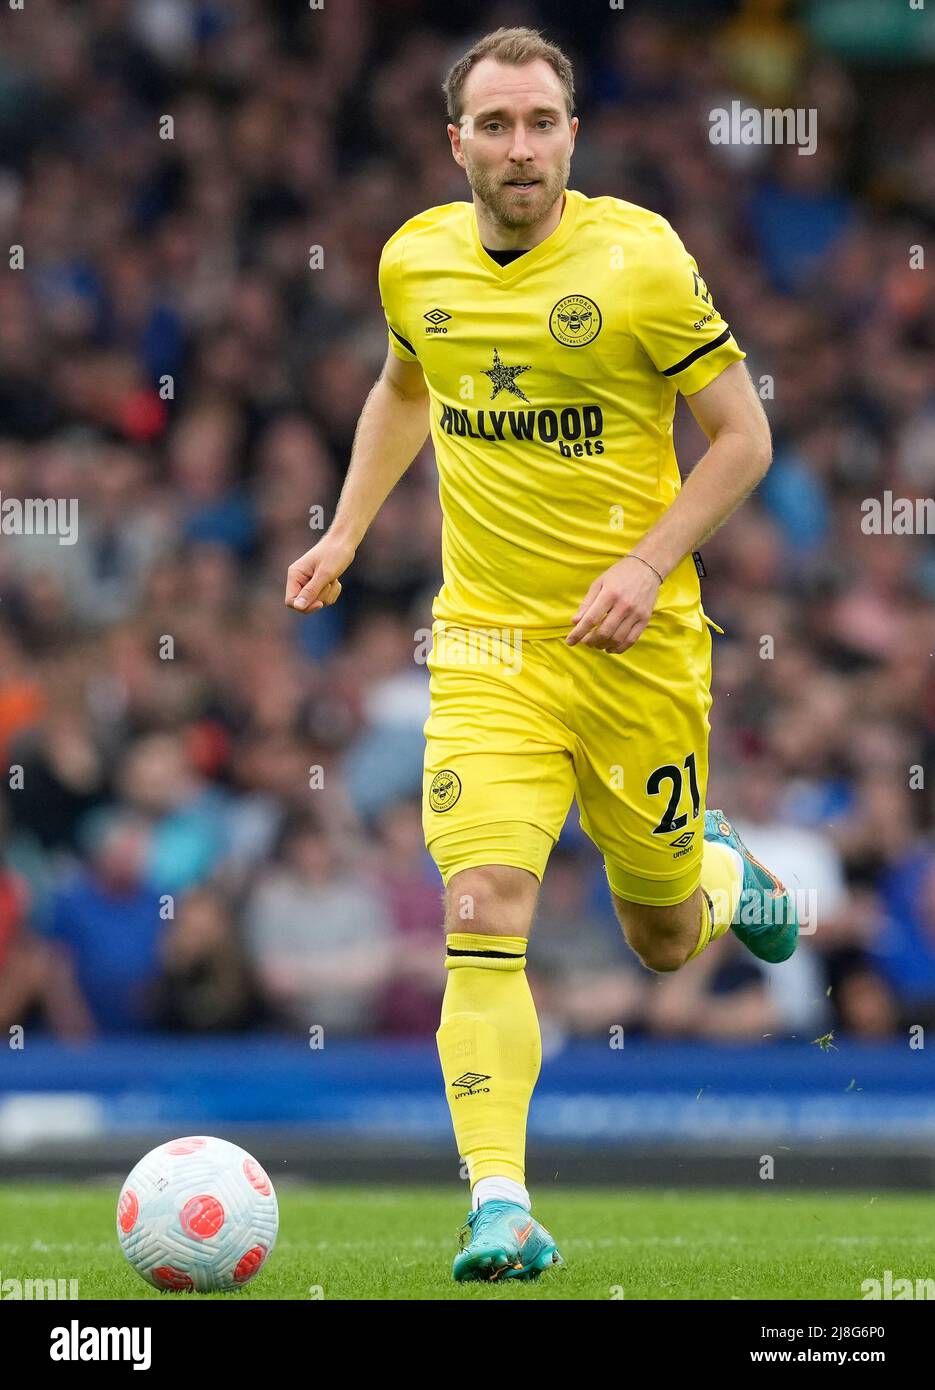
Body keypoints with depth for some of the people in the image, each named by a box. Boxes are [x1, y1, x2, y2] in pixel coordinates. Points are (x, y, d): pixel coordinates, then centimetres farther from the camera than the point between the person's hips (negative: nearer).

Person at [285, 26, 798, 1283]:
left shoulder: (639, 260, -11)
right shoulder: (415, 262, 2)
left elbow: (743, 436, -5)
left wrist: (648, 564, -16)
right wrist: (346, 533, 17)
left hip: (637, 647, -2)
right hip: (486, 646, 2)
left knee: (665, 944, 12)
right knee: (483, 918, -17)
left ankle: (724, 873, 49)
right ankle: (501, 1207, -18)